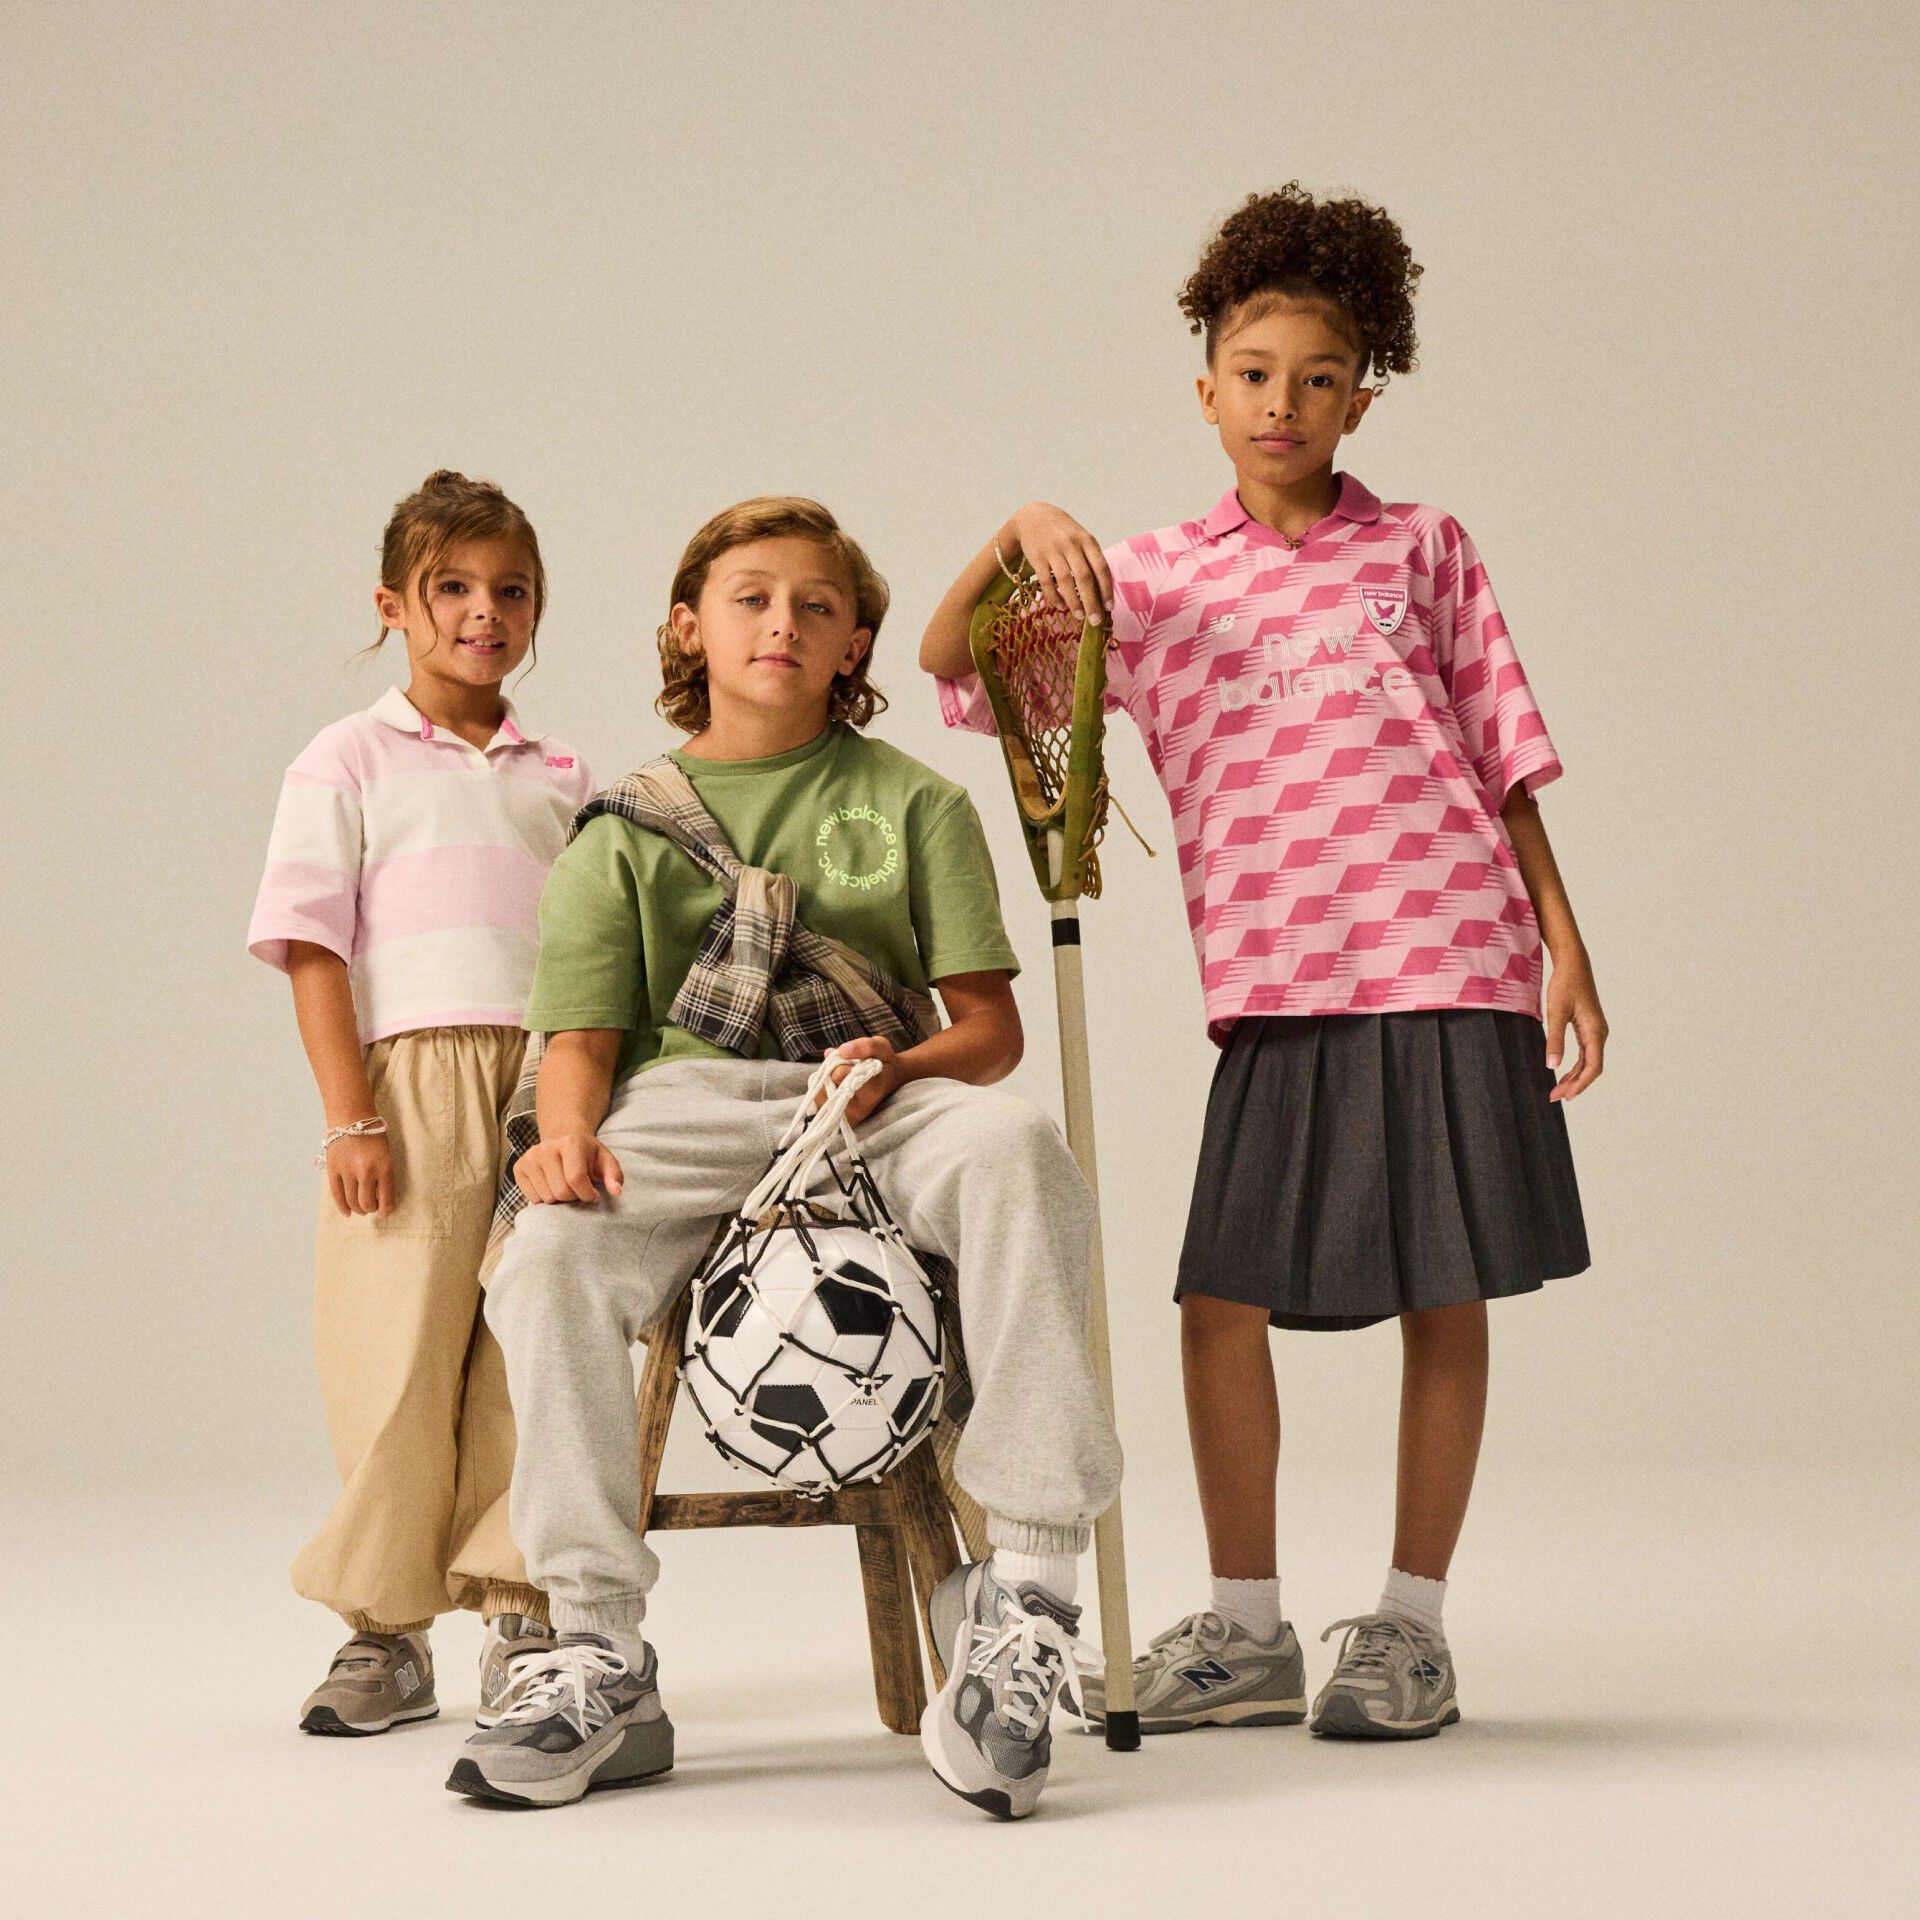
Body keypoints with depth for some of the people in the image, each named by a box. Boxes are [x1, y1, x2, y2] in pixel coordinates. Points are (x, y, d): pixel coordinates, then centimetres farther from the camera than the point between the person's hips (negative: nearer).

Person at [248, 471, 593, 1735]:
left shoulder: (563, 779, 17)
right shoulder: (351, 762, 6)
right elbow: (313, 948, -1)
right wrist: (351, 1116, -10)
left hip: (550, 1080, 3)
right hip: (413, 1077, -3)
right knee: (399, 1357, -3)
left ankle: (524, 1622, 7)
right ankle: (388, 1636, 9)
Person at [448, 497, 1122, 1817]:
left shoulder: (913, 802, 17)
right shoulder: (627, 826, 18)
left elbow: (992, 1029, 9)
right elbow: (583, 1033, 9)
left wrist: (900, 1068, -14)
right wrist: (567, 1133, -15)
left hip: (881, 1107, 0)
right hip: (687, 1102, 1)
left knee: (1014, 1145, -37)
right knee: (550, 1251, -34)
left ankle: (1027, 1586, -36)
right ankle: (601, 1666, -26)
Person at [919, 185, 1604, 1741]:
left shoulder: (1421, 549, 9)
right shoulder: (1152, 581, 10)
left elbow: (1505, 759, 10)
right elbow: (951, 667, 4)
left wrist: (1563, 940, 3)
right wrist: (1022, 535, -12)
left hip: (1449, 967, -1)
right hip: (1273, 988, 2)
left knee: (1444, 1295, 2)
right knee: (1223, 1297, 0)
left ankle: (1412, 1626, 12)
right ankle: (1245, 1632, 13)